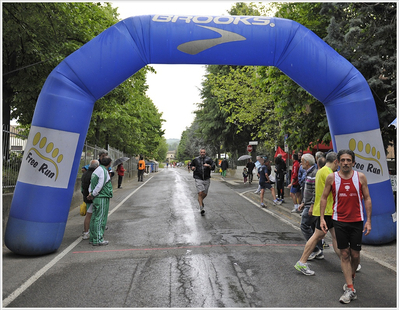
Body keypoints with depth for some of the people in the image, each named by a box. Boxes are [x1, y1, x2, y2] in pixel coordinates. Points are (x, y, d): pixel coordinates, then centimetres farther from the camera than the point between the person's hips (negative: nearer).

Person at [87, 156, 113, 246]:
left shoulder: (97, 170, 17)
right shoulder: (103, 171, -14)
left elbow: (91, 183, 14)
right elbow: (100, 185, -18)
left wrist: (90, 192, 2)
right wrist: (92, 195, -8)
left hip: (96, 198, 10)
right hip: (102, 198, -10)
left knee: (95, 218, 13)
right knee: (100, 219, -6)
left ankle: (93, 238, 20)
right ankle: (98, 240, -3)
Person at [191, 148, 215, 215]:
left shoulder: (209, 159, 3)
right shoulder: (195, 160, 6)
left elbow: (213, 167, -2)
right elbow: (192, 165, 21)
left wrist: (209, 166, -22)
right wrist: (192, 168, -2)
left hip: (206, 179, 2)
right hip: (198, 179, -2)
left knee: (205, 194, 11)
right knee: (200, 193, -12)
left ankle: (200, 200, 44)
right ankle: (201, 208, -6)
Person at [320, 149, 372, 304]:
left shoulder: (360, 177, -3)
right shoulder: (331, 178, -4)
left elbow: (367, 198, 2)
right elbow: (324, 197, 3)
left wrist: (368, 220, -2)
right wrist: (322, 218, -3)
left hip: (357, 221, 1)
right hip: (339, 221, 0)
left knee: (355, 254, 7)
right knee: (344, 254, 2)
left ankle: (351, 276, 37)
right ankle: (350, 289, 8)